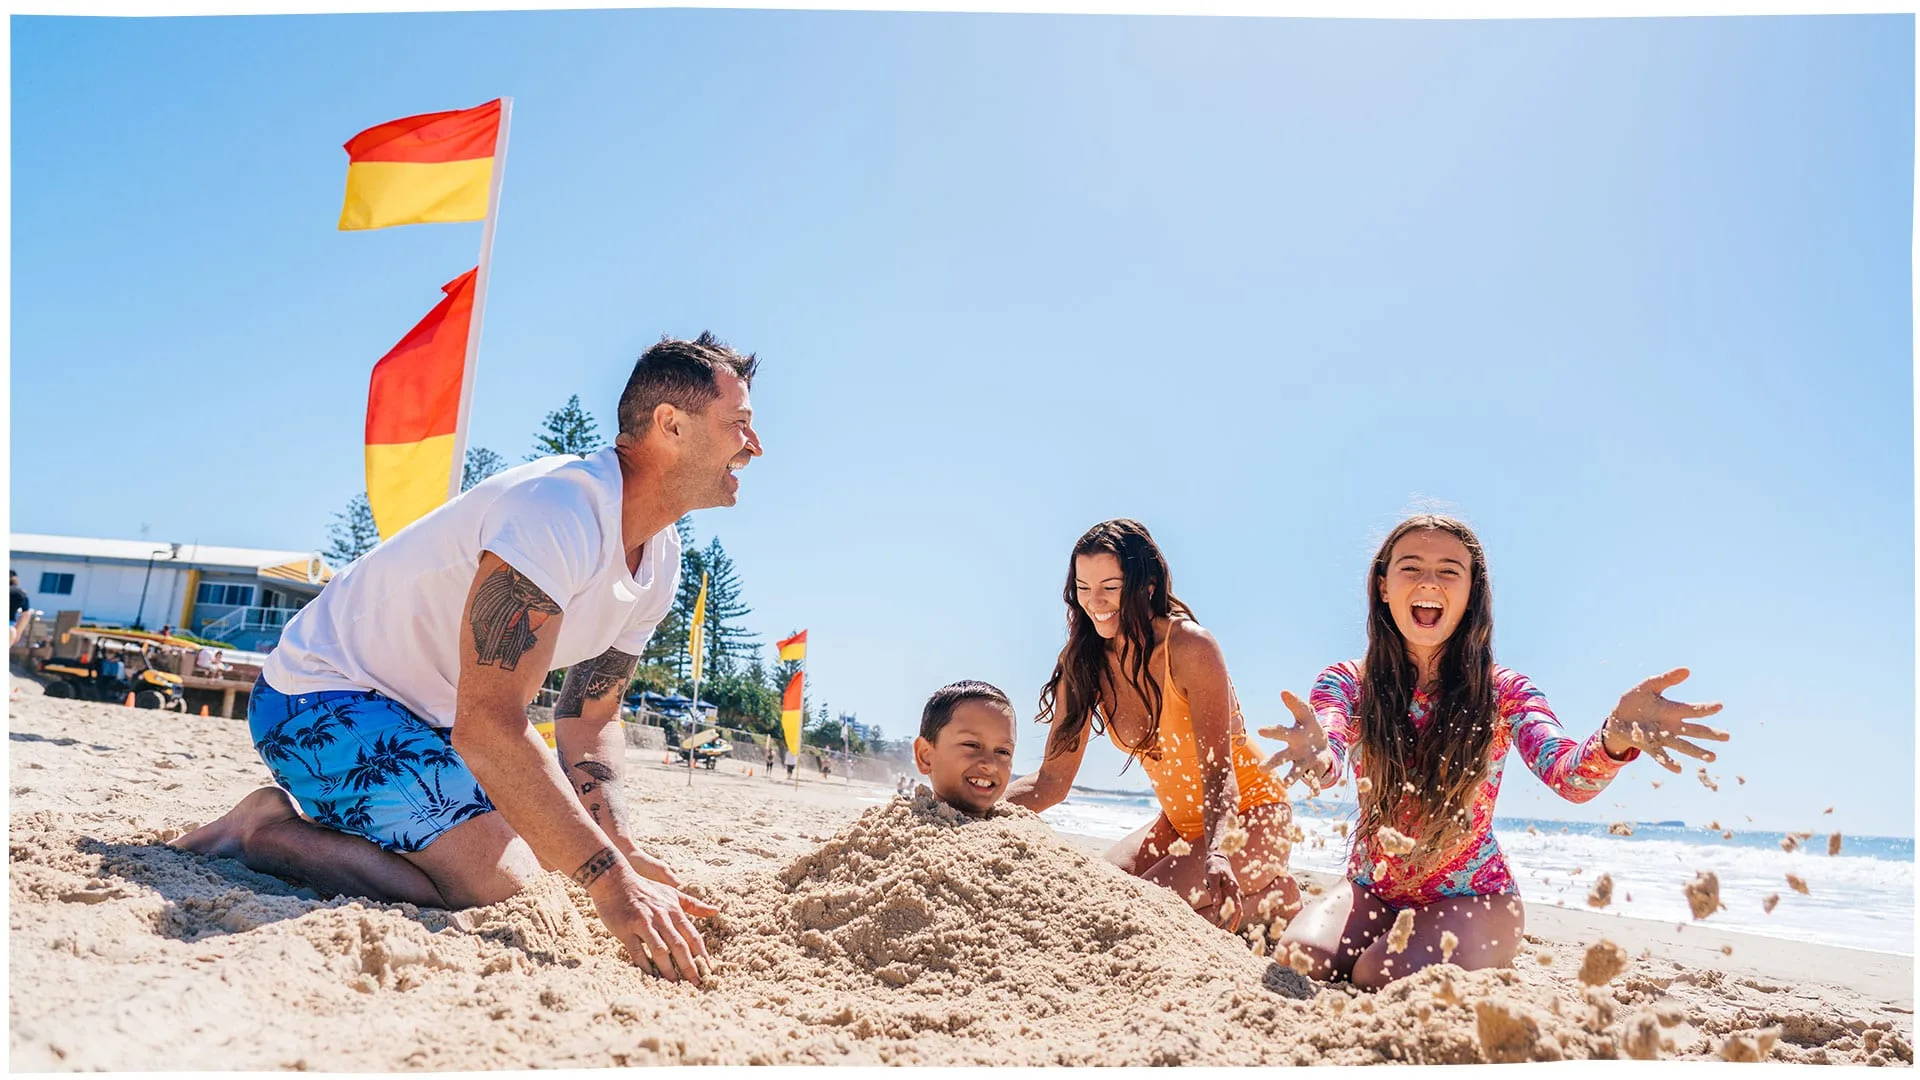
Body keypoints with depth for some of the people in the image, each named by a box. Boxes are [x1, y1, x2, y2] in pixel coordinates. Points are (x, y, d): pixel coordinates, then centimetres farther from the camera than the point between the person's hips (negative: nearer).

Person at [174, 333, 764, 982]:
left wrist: (627, 853, -12)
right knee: (494, 881, -23)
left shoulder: (661, 561, 0)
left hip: (428, 717, 10)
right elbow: (487, 728, -35)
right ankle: (270, 834, -2)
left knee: (541, 856, 13)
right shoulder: (558, 512, -30)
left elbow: (588, 724, 5)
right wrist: (610, 881, -36)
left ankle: (309, 813, 20)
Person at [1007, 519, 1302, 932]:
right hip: (1180, 824, 7)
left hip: (1250, 819, -6)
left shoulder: (1190, 647, -22)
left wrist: (1216, 853, -42)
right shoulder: (1083, 664, -7)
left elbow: (1218, 771, -24)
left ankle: (1272, 899, 1)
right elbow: (1052, 780, -7)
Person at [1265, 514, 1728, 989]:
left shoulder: (1504, 693, -8)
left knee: (1384, 975, -27)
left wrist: (1615, 739, -52)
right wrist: (1316, 756, -55)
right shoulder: (1347, 682, -7)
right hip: (1372, 892, 2)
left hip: (1473, 899, -1)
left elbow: (1568, 776, -27)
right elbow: (1325, 756, -28)